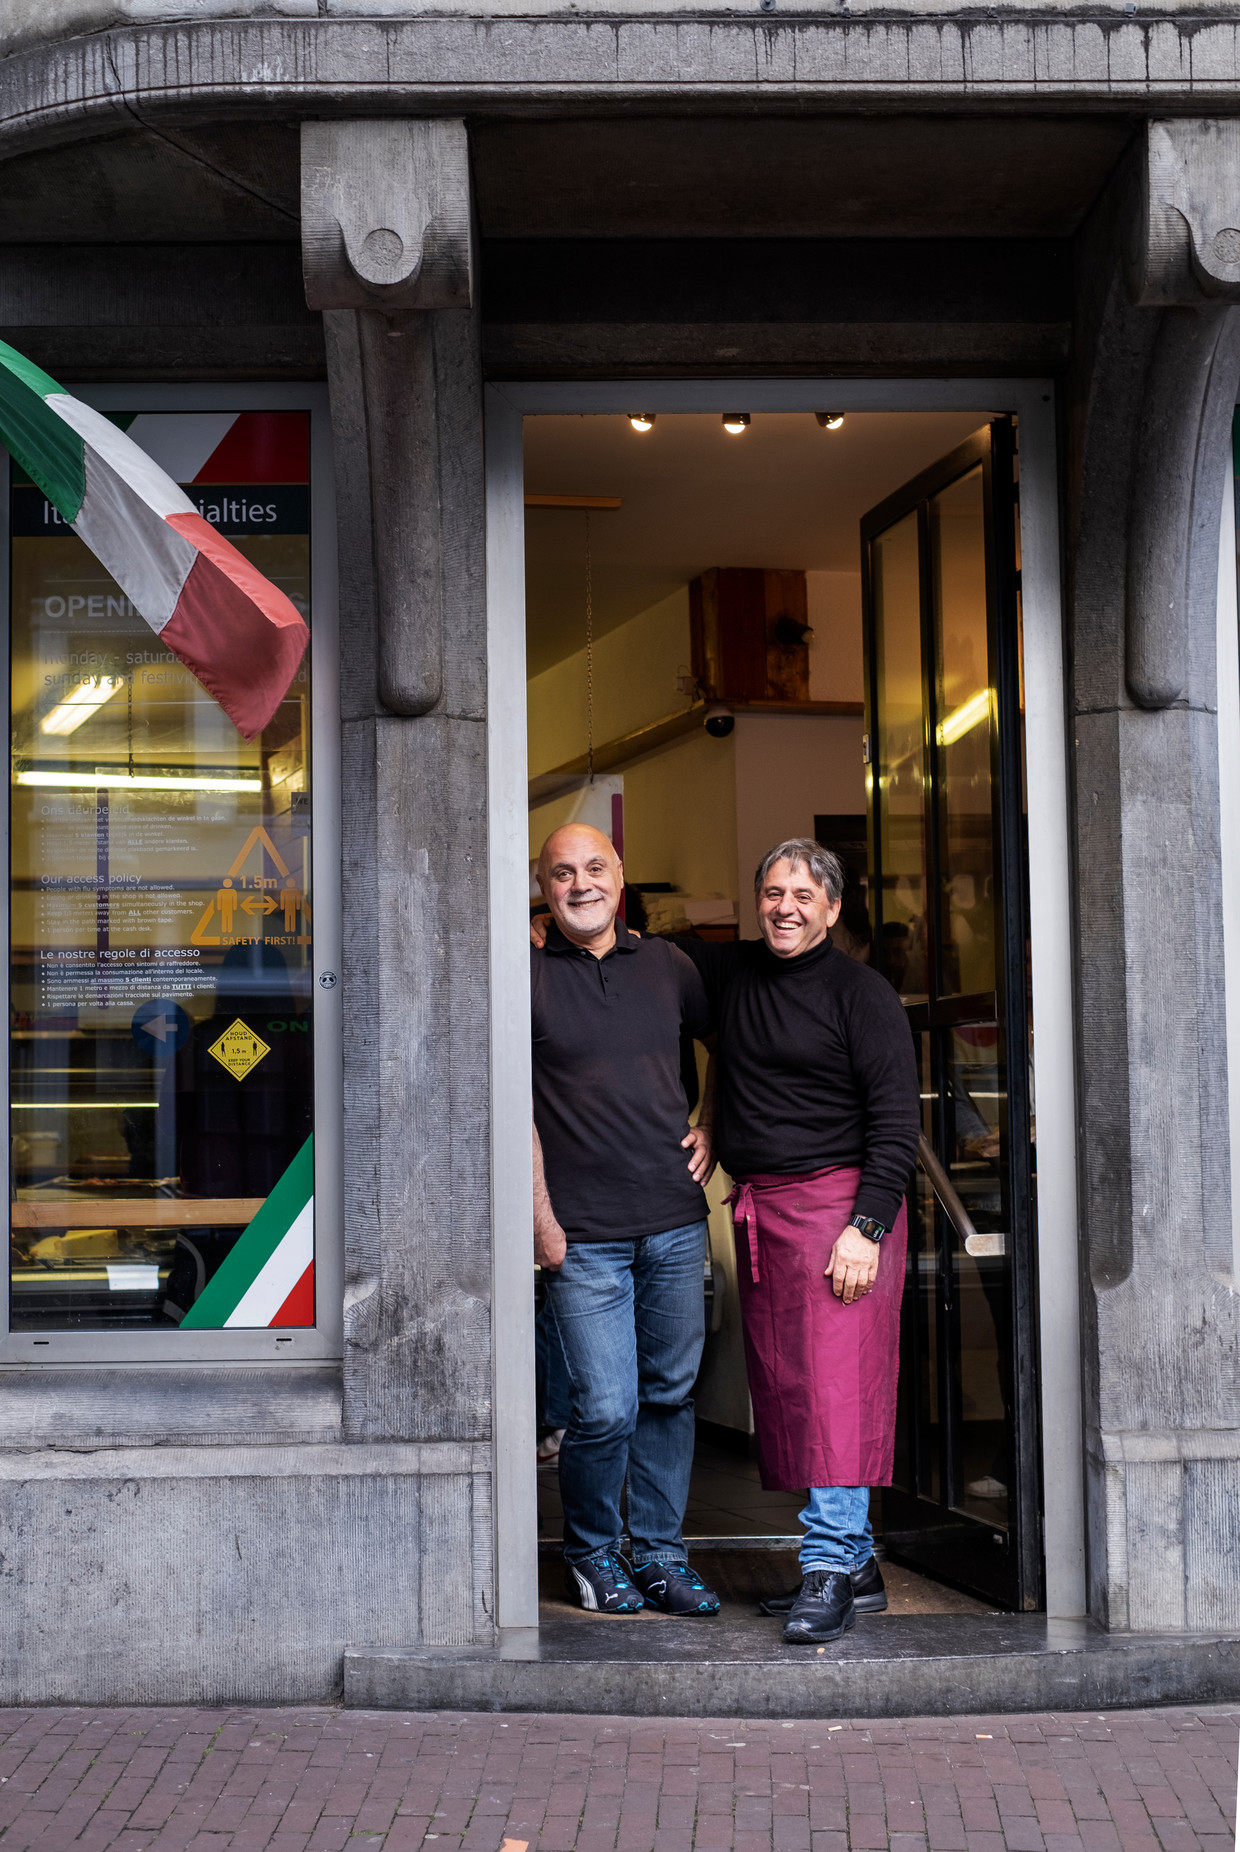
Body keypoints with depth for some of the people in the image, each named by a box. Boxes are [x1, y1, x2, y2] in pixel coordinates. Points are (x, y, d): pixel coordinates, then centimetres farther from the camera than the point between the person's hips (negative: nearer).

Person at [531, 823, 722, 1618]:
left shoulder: (665, 964, 9)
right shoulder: (526, 974, -2)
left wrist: (712, 1130, 10)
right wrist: (540, 1218, -7)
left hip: (675, 1223, 4)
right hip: (584, 1235, -4)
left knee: (670, 1395, 10)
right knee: (606, 1409, -5)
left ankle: (661, 1553, 24)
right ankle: (591, 1551, 18)